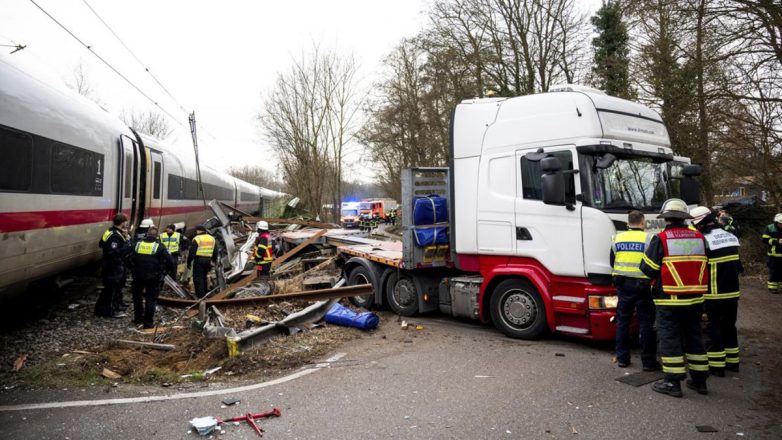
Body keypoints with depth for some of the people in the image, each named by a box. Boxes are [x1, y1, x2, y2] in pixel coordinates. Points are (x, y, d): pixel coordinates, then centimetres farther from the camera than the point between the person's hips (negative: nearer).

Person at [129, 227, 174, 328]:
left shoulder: (137, 244, 3)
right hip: (153, 278, -3)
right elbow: (170, 261, -9)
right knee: (150, 299, 3)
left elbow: (129, 259, 12)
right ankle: (148, 322, 4)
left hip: (138, 277, 4)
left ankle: (138, 317, 30)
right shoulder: (159, 247, -9)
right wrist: (167, 270, 9)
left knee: (137, 297, 23)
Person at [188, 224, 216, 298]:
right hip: (208, 261, 6)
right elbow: (215, 253, 19)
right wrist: (212, 261, 26)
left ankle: (200, 295, -6)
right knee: (204, 277, 19)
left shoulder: (197, 239, -7)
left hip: (199, 260, -6)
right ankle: (204, 293, 24)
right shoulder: (212, 238, 13)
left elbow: (192, 252, -10)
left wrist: (189, 262, -2)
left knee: (198, 277, -2)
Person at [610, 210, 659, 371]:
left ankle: (622, 358, 17)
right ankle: (648, 361, 8)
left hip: (623, 284, 4)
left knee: (623, 321, 12)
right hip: (643, 285, -4)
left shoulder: (618, 238, 5)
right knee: (647, 323, 4)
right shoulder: (648, 239, -9)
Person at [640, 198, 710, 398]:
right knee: (694, 337, 16)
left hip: (669, 300, -5)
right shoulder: (699, 238, 4)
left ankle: (672, 382, 5)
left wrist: (657, 278, 9)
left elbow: (648, 268, -12)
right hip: (695, 299, 5)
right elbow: (705, 267, 11)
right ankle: (699, 380, 25)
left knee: (670, 338, 2)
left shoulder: (661, 239, -12)